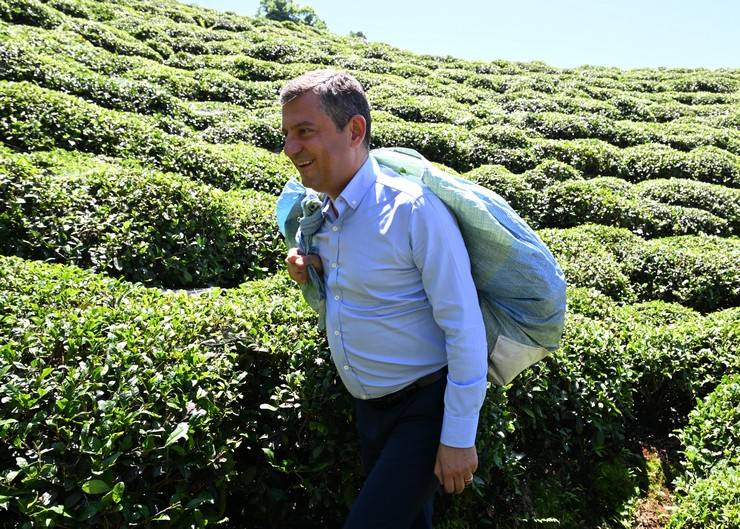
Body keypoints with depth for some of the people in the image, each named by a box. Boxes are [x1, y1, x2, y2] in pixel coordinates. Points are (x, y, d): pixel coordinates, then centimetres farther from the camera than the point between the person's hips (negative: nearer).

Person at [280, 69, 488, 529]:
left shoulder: (415, 209, -22)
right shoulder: (322, 217, 2)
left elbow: (465, 329, -21)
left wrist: (459, 437, -19)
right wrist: (312, 271, -2)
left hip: (425, 408, -7)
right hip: (370, 407, 7)